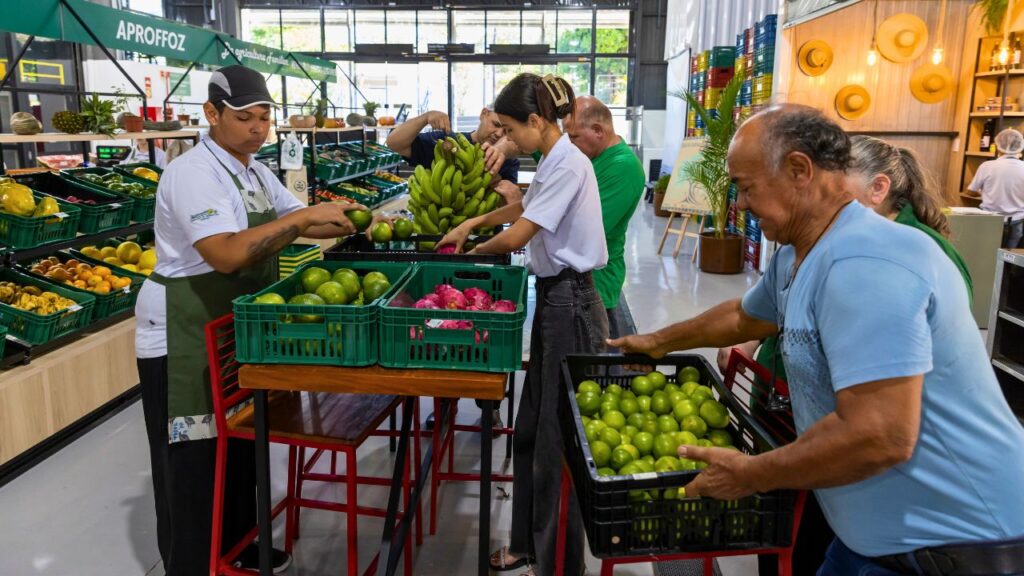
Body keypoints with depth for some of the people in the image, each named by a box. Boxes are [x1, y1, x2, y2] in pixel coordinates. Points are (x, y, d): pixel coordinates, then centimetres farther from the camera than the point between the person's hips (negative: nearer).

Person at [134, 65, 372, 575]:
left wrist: (348, 223, -5)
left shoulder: (255, 171, 8)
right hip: (183, 339, -9)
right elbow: (228, 254, -34)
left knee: (239, 445, 19)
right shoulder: (194, 173, -20)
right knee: (192, 463, 3)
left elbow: (300, 223, 14)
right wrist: (303, 217, -33)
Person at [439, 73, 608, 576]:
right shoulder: (555, 163, 12)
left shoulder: (568, 165, -17)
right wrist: (473, 222, 21)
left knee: (557, 439, 0)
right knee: (530, 430, 16)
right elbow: (524, 207, 32)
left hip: (571, 306, -10)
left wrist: (475, 248, 1)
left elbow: (516, 236, -19)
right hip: (554, 299, 10)